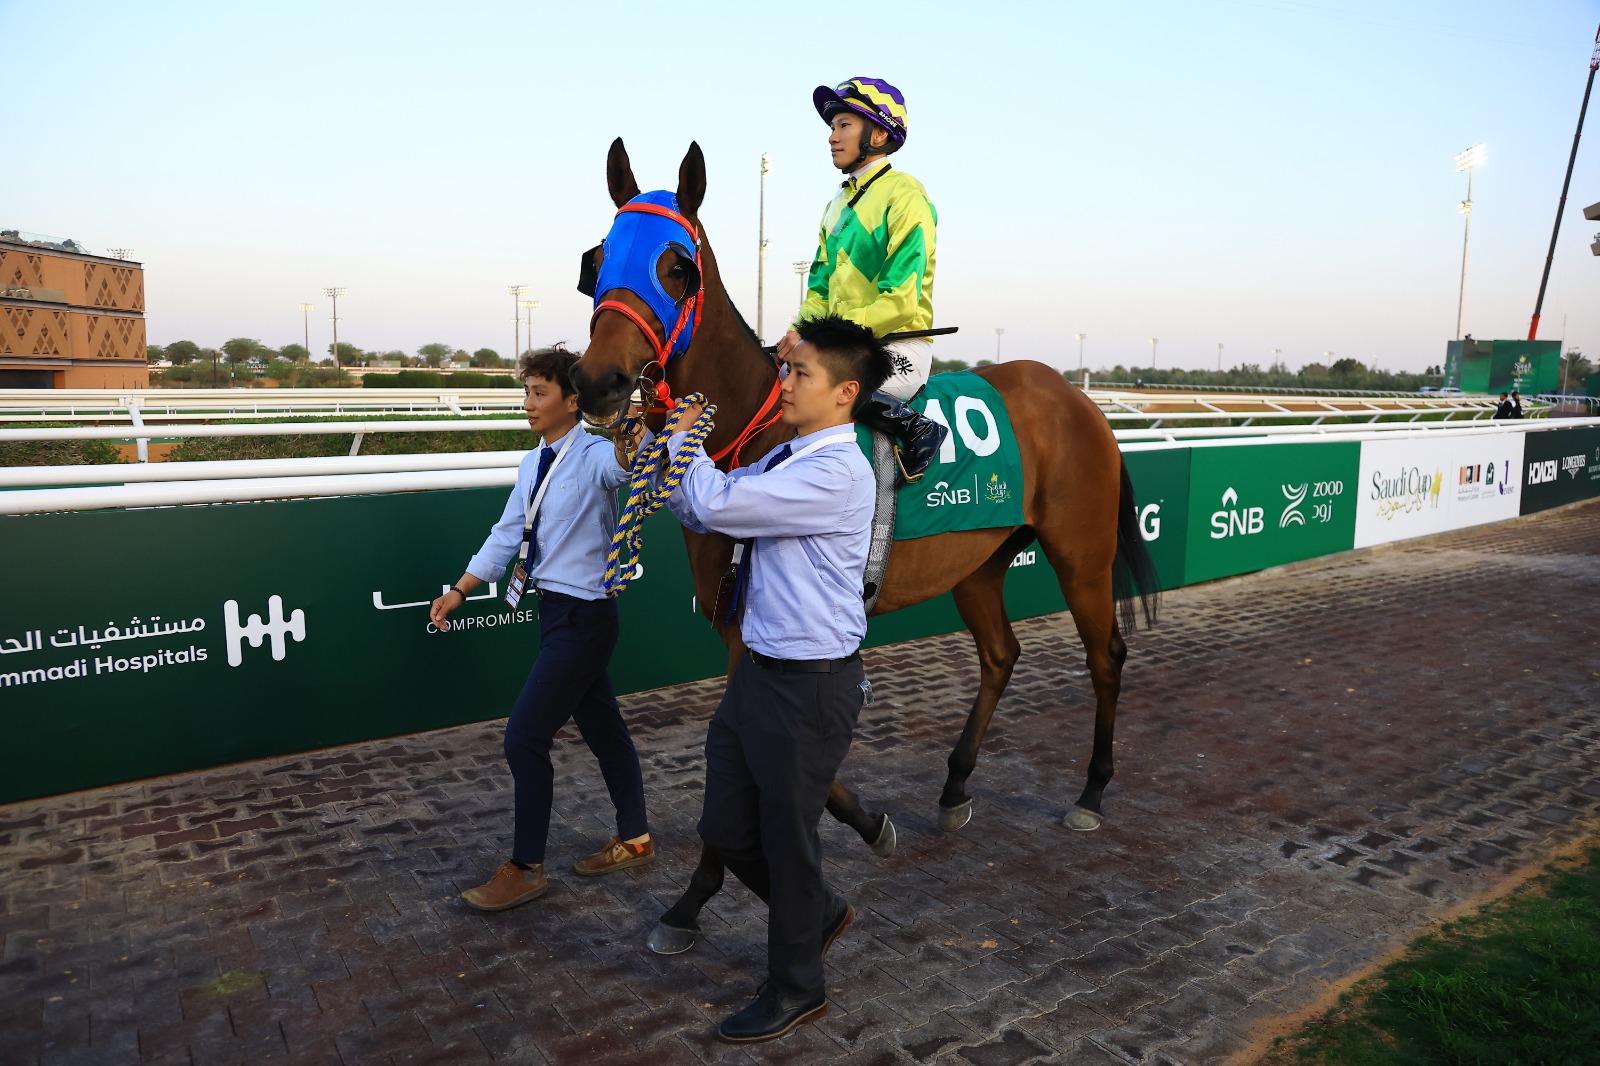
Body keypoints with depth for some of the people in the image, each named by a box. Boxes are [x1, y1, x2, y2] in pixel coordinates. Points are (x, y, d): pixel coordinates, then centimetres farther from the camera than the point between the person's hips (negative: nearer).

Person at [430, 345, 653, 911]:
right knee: (602, 727, 19)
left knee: (525, 737, -4)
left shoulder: (594, 456, -17)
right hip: (555, 610, 9)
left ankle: (525, 869, 14)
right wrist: (459, 591, 12)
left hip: (583, 616, -9)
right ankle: (634, 840, 36)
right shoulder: (533, 465, 8)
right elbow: (506, 535, 14)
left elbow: (625, 466, -41)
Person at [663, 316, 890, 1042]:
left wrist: (683, 439, -8)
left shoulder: (836, 473, -21)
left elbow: (717, 503, -27)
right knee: (725, 829, 17)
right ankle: (819, 913, 44)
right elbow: (700, 513, 13)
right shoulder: (783, 460, 8)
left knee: (786, 838, 9)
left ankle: (796, 990, 34)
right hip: (759, 674, 9)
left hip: (810, 686, -9)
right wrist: (672, 444, -1)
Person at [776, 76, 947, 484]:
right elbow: (820, 289, 18)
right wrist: (800, 331, -3)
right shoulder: (839, 203, 18)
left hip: (898, 348, -8)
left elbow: (901, 302, -17)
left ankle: (912, 426, -19)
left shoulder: (905, 197, -8)